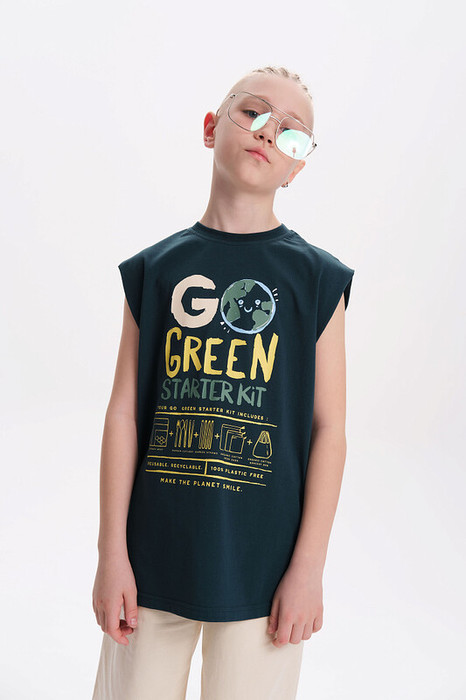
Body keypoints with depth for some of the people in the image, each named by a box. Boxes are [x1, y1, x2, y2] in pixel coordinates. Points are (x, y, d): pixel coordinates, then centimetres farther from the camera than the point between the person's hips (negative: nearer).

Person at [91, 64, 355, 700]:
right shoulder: (155, 269, 4)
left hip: (263, 561, -1)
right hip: (154, 552, 2)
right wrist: (112, 552, -1)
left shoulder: (316, 277, -1)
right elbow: (125, 412, 2)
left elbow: (329, 427, -3)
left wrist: (309, 568, -6)